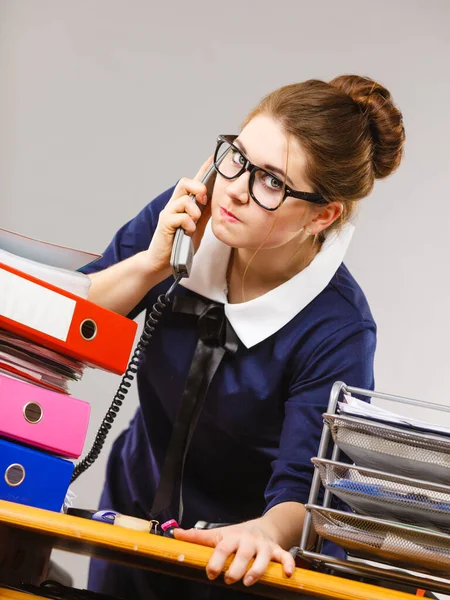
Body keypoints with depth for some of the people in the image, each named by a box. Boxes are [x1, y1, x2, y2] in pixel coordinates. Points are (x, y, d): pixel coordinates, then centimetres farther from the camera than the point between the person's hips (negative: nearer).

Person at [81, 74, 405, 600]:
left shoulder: (337, 332, -25)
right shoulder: (183, 214, -14)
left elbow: (303, 485, -27)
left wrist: (266, 531, -48)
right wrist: (151, 265, -26)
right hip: (132, 507, 3)